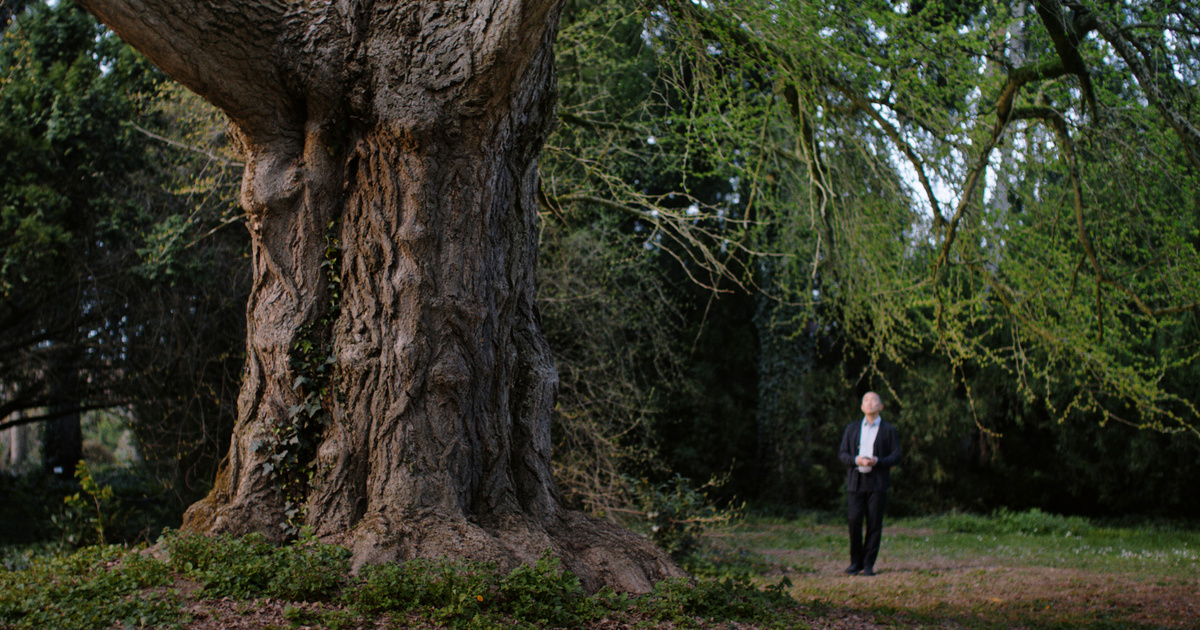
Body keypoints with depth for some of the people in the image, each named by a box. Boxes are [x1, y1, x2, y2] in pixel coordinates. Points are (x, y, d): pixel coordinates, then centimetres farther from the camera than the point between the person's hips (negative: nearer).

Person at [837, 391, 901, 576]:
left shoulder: (889, 430, 10)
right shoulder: (852, 428, 16)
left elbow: (896, 456, 3)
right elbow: (842, 453, 12)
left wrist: (877, 461, -14)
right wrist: (856, 460, -10)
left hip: (877, 483, -1)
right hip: (855, 482, 1)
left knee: (874, 524, -4)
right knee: (854, 520, -9)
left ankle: (868, 564, 3)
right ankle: (855, 562, 5)